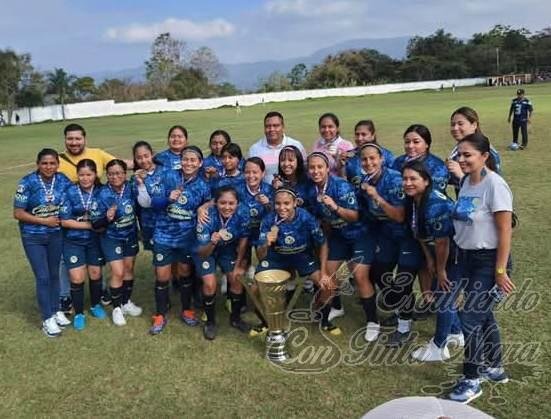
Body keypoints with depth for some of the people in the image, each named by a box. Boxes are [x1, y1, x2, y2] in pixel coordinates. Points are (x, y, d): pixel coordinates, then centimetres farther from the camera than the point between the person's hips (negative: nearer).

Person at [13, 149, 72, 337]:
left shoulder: (64, 181, -6)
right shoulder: (27, 183, -15)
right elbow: (18, 213, -13)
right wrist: (44, 221, -17)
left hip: (56, 235, 3)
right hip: (33, 237, -3)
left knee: (54, 274, 14)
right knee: (43, 277, -1)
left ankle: (56, 311, 30)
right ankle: (47, 319, 11)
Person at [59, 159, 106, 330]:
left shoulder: (101, 191, -5)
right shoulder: (70, 192, -12)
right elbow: (65, 221, -15)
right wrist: (90, 224, -17)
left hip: (95, 240, 2)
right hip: (73, 241, -2)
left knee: (95, 274, 13)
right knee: (77, 279, -3)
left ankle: (95, 305, 36)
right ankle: (79, 313, 16)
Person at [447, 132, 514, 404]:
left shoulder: (494, 185, -19)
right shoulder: (466, 181, 4)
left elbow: (505, 231, -18)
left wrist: (500, 271, -18)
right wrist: (459, 258, 10)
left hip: (488, 261, -7)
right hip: (466, 258, 7)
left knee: (470, 318, -5)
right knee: (483, 315, 18)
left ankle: (471, 380, 14)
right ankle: (495, 368, 37)